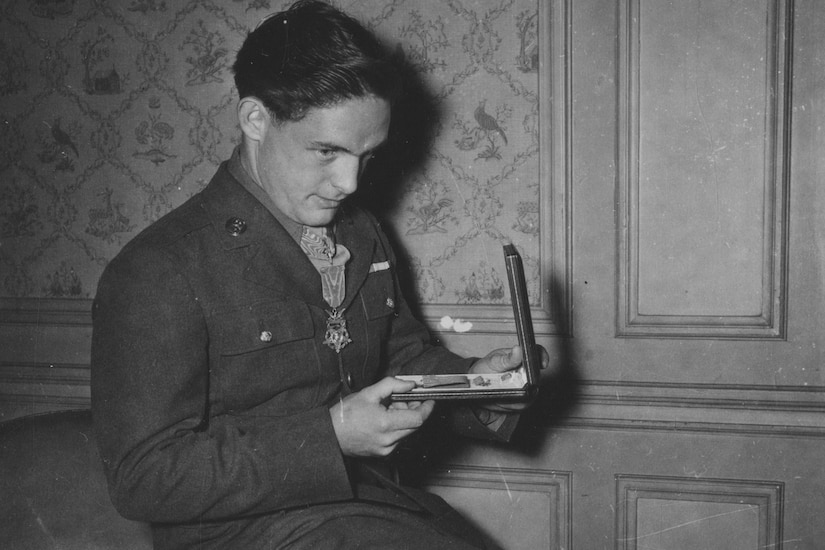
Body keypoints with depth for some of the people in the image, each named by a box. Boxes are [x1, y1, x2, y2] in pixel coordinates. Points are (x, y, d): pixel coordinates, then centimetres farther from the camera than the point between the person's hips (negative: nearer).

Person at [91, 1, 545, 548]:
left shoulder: (362, 234, 10)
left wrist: (473, 380, 1)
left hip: (372, 501, 7)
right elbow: (143, 478, -17)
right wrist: (330, 437, -23)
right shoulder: (154, 272, -15)